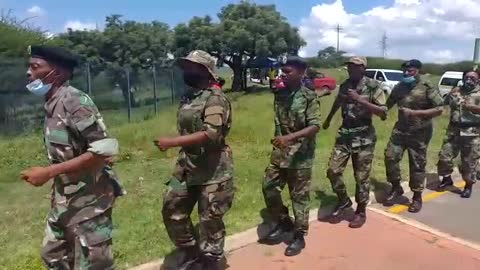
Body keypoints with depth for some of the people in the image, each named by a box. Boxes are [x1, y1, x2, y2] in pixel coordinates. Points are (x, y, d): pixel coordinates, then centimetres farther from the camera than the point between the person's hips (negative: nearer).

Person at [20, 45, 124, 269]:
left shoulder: (74, 101, -19)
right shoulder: (52, 105, 8)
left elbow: (105, 149, -26)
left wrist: (48, 172, -24)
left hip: (89, 200, -9)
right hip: (63, 200, 9)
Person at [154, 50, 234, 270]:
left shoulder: (215, 99, -16)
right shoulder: (187, 97, 11)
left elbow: (211, 134, -27)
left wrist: (171, 142, -27)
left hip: (212, 170, -9)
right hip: (186, 167, 9)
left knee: (210, 219, 4)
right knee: (172, 209, 14)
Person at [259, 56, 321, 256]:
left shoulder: (309, 98, -12)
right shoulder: (279, 94, 6)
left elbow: (315, 126, -21)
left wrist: (290, 137, -32)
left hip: (300, 155, -6)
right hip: (279, 152, 6)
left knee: (299, 196, 4)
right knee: (269, 187, 7)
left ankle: (299, 236, 20)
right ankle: (283, 223, 28)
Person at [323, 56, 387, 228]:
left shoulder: (373, 86, -8)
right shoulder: (344, 85, 7)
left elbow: (383, 113, -15)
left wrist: (359, 100, -24)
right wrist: (328, 120, 40)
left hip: (364, 137, -4)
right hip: (344, 135, 5)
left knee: (361, 177, 3)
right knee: (333, 171, -1)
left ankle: (361, 212, 21)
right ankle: (343, 200, 24)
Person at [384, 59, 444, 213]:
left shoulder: (427, 88, -10)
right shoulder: (399, 87, 7)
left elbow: (439, 109, -13)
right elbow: (388, 105, 16)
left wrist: (414, 112, -20)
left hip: (419, 133, -5)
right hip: (400, 130, 5)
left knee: (417, 165, 3)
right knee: (390, 157, -2)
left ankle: (417, 197, 19)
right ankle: (396, 188, 20)